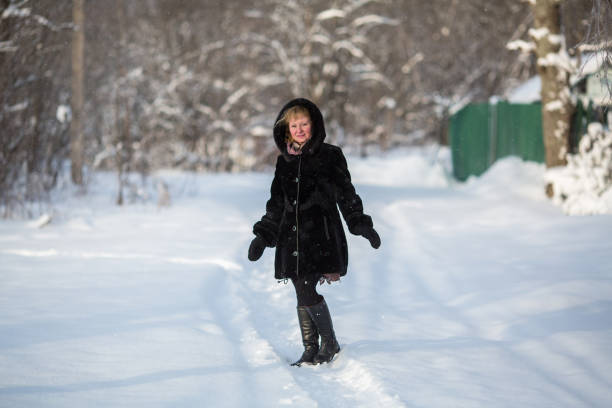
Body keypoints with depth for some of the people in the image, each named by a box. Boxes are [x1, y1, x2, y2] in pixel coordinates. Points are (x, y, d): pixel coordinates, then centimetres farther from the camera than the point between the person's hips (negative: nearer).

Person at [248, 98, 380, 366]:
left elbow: (345, 194, 1)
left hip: (321, 235, -5)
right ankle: (310, 350, 13)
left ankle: (330, 343, 4)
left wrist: (361, 224, -8)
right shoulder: (285, 161, 14)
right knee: (302, 296, 4)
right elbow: (277, 203, 21)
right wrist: (263, 235, 17)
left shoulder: (329, 156, 0)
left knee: (307, 292, -14)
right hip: (293, 237, 5)